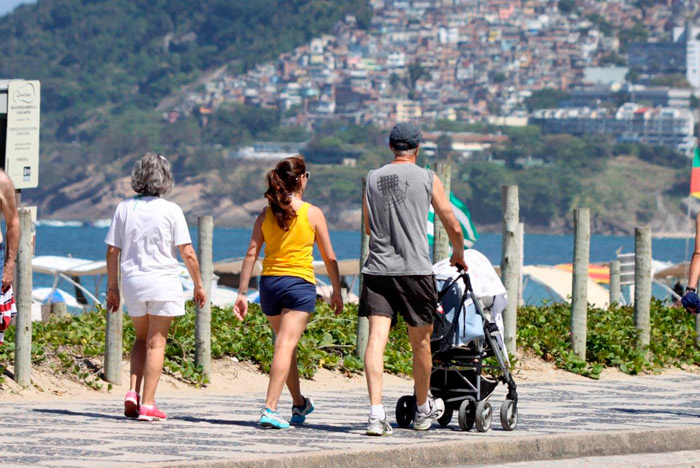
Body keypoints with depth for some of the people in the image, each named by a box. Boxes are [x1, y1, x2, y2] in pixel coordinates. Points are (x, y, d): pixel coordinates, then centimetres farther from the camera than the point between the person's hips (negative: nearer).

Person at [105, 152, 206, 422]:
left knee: (141, 339, 19)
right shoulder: (170, 210, -7)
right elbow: (187, 253, -8)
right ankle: (147, 404, 0)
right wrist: (198, 285, 3)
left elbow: (112, 251, 2)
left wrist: (112, 287, 11)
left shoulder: (124, 208, 1)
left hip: (132, 282, 3)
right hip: (164, 281, -3)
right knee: (156, 343, 3)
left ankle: (133, 392, 2)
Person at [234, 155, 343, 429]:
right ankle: (270, 409, -22)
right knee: (285, 346, -10)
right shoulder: (312, 214, -4)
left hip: (269, 283, 4)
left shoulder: (266, 214, 5)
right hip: (300, 283, -4)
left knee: (286, 344, 19)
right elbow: (329, 257, 1)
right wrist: (337, 292, 10)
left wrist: (242, 293, 3)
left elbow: (251, 254, 1)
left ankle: (299, 404, 35)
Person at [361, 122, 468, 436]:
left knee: (376, 339, -5)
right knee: (420, 342, 13)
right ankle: (423, 410, 28)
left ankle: (376, 413, -17)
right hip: (415, 269, -2)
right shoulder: (427, 179, 1)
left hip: (377, 269, 2)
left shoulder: (373, 179, 9)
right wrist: (459, 254, 28)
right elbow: (453, 227, 7)